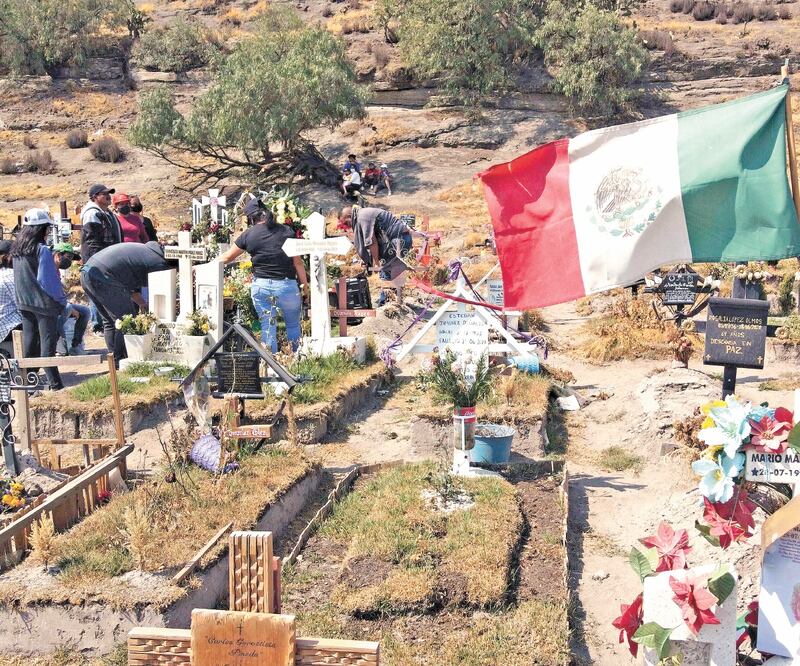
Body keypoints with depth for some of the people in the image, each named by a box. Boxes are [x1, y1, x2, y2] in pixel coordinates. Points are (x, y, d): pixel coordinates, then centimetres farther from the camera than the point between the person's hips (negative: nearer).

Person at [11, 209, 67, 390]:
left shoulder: (16, 249, 6)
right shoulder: (42, 250, -17)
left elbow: (19, 277, 14)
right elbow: (49, 279, -17)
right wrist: (61, 300, -7)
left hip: (23, 302, 7)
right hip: (43, 303, -7)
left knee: (30, 342, 14)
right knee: (47, 343, -2)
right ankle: (55, 384, -1)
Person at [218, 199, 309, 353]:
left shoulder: (248, 234, -1)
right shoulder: (286, 231, -2)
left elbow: (227, 257, 9)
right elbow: (297, 261, -2)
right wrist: (305, 283, 8)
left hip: (261, 285, 1)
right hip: (286, 284, -1)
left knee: (267, 327, 10)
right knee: (293, 324, 15)